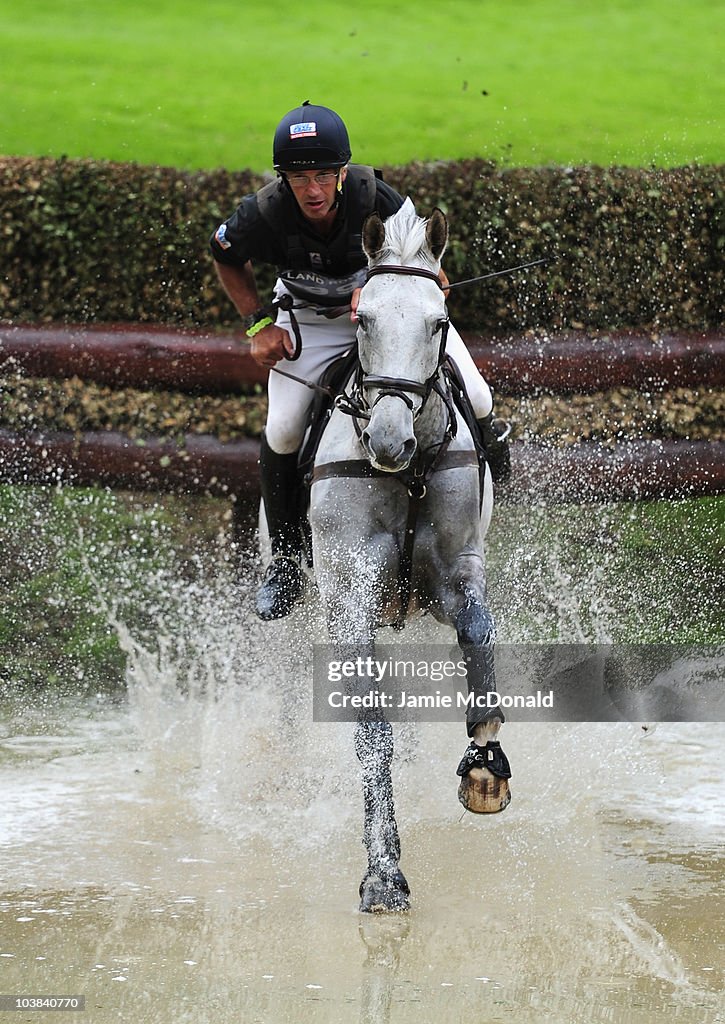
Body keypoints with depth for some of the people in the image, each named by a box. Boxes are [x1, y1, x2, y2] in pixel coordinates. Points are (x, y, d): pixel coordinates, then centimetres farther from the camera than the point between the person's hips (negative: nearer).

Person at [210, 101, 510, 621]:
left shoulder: (376, 199, -33)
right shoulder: (265, 213, -29)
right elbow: (226, 257, -3)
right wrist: (259, 324, -11)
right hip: (311, 319, 1)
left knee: (474, 400, -16)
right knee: (282, 432, -17)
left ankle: (486, 427, 27)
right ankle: (286, 559, 5)